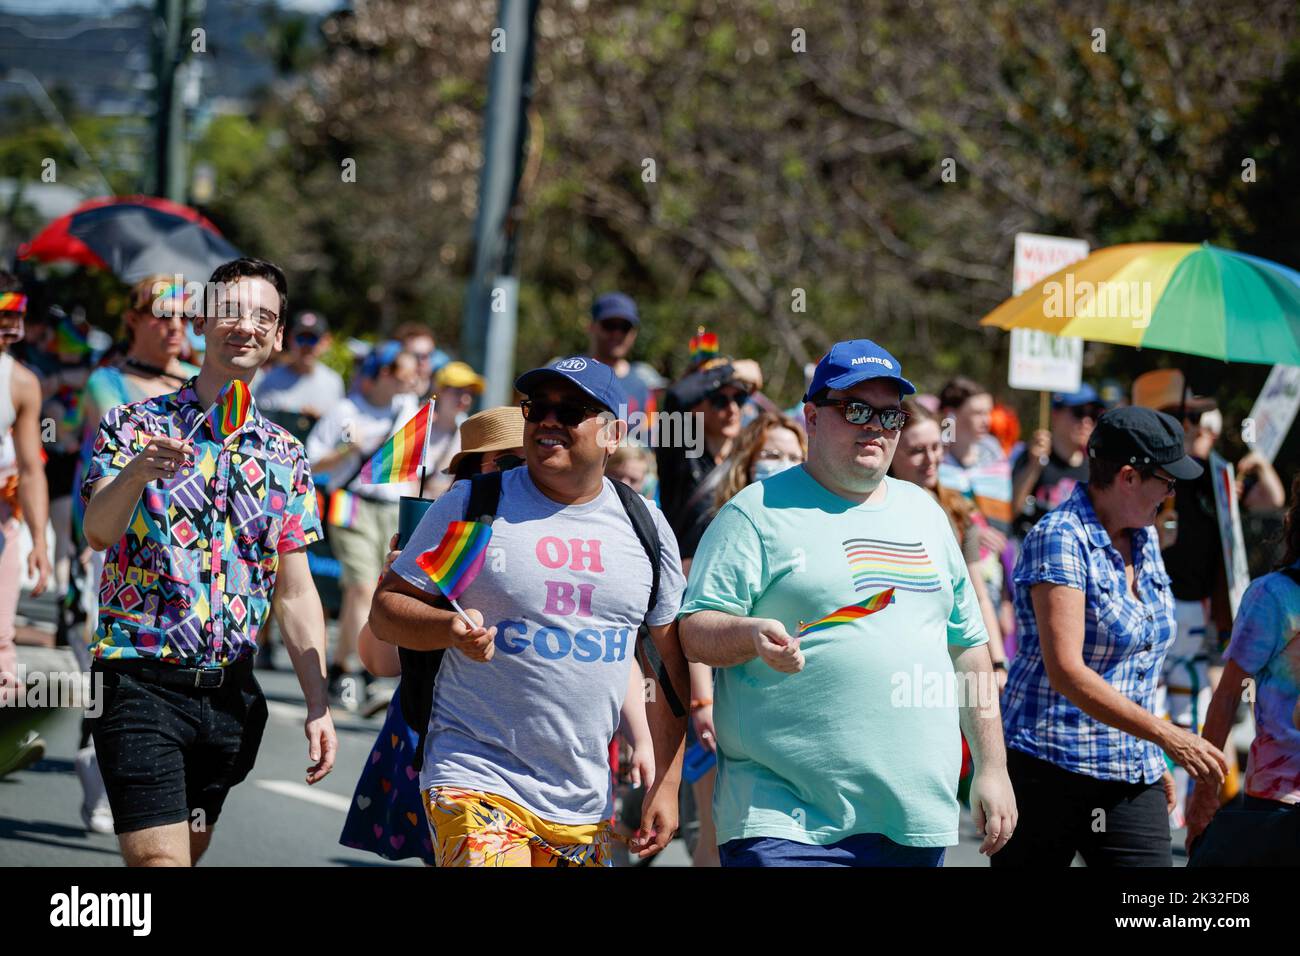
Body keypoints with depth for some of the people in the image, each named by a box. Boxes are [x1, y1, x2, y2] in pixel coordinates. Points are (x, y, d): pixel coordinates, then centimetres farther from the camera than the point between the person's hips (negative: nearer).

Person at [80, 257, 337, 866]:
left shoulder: (285, 458, 12)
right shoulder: (136, 425, 0)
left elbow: (295, 593, 12)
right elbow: (98, 532, -16)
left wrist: (318, 705, 3)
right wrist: (136, 473, -37)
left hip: (230, 694, 5)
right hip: (142, 683, -5)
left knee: (189, 853, 11)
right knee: (159, 860, -16)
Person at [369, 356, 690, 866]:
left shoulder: (645, 526, 8)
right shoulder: (471, 504, -1)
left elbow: (673, 663, 13)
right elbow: (384, 611, 1)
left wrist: (667, 784, 8)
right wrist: (452, 628, -20)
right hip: (479, 781, -4)